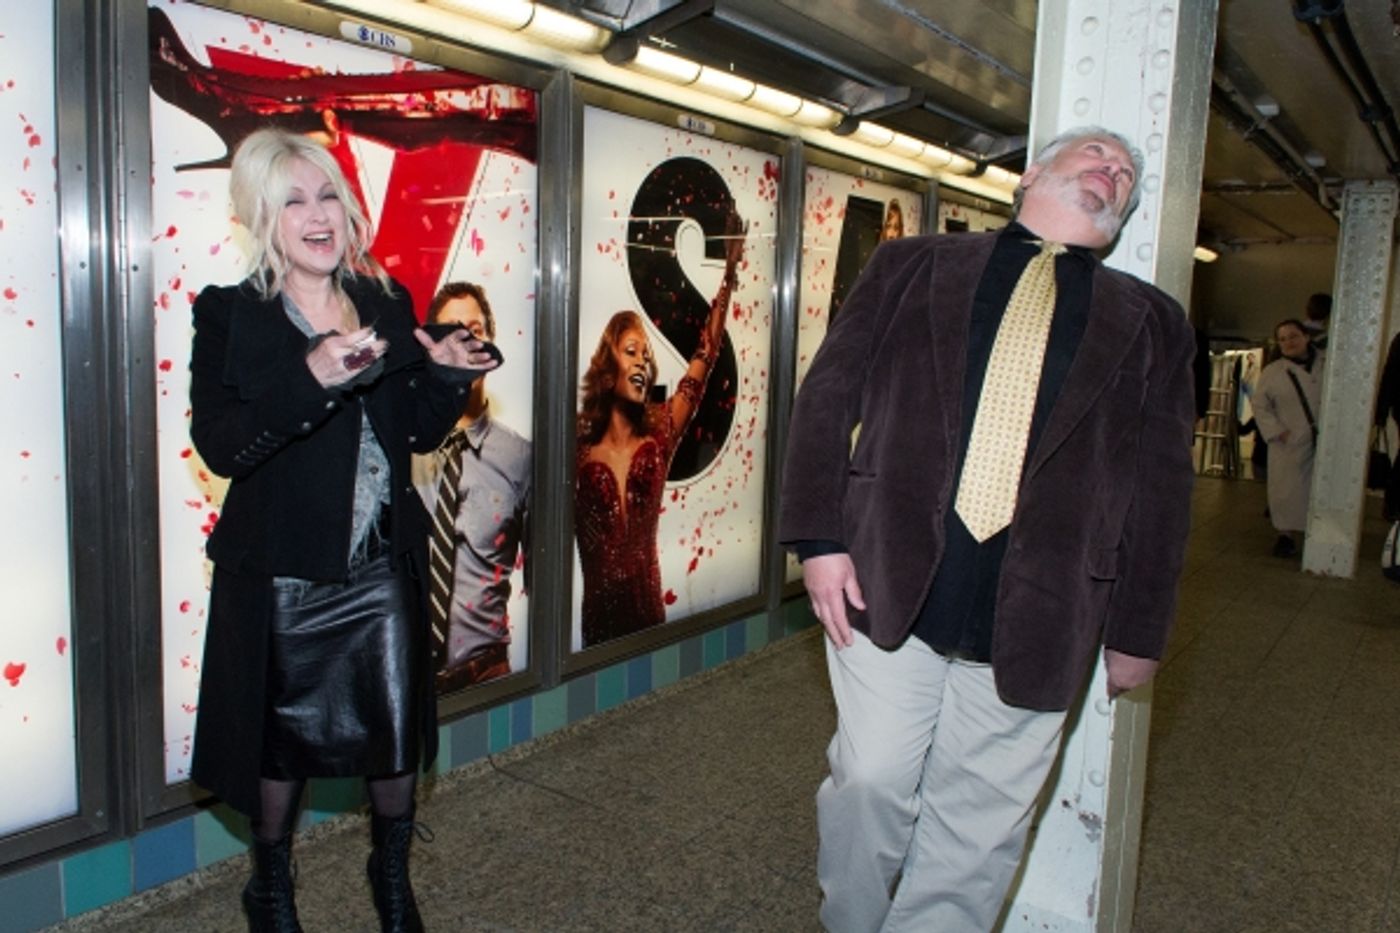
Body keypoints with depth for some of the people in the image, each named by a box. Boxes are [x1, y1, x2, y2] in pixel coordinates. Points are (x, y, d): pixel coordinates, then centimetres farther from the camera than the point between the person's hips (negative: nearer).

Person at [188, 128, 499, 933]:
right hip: (281, 573, -3)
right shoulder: (229, 315, -6)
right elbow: (217, 445, -19)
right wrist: (312, 377, -30)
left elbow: (420, 431, 9)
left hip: (383, 566, 3)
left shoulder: (387, 303, 5)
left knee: (398, 731, 11)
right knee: (282, 739, 13)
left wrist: (446, 375, -9)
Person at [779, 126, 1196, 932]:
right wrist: (821, 537, -5)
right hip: (885, 584, -1)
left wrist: (1138, 632, 8)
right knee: (870, 782, 4)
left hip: (1035, 617, 2)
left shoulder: (1151, 324, 14)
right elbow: (829, 396, 4)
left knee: (977, 825, 9)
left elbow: (1163, 488, 11)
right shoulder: (914, 267, 11)